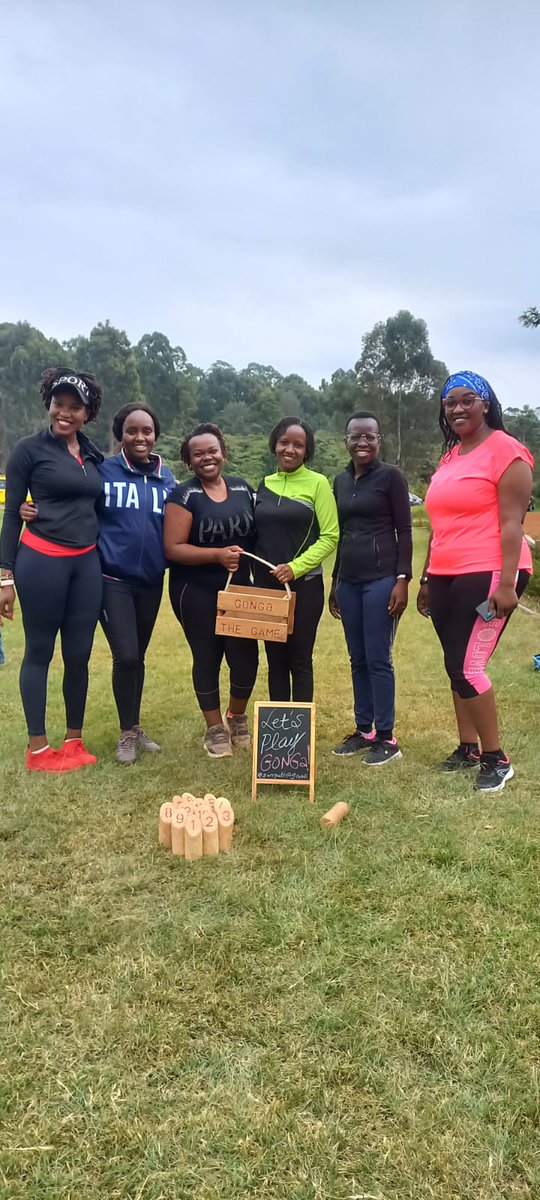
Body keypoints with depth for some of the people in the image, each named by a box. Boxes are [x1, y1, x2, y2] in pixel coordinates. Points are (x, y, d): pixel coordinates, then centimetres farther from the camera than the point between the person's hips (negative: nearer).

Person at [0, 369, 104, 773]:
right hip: (41, 561, -5)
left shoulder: (93, 454, 12)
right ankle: (38, 748, 14)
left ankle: (74, 740, 23)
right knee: (39, 651, 4)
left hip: (87, 563, 5)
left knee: (79, 654, 8)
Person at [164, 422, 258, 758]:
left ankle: (237, 718, 28)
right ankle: (215, 729, 24)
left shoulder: (242, 488, 7)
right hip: (197, 593, -3)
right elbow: (173, 548, -13)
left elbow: (255, 534, 15)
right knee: (207, 658, 6)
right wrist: (218, 555, -23)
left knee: (247, 657, 0)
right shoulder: (184, 495, -7)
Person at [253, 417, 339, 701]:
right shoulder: (265, 484, 9)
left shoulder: (317, 483, -4)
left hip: (304, 585, -4)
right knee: (275, 658, 11)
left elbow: (330, 537, -8)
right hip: (266, 585, 4)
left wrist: (295, 567, -18)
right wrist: (252, 570, 3)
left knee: (300, 659, 3)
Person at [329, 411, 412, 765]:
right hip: (349, 580, 6)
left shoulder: (391, 476, -4)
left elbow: (404, 531, -6)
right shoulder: (340, 481, 13)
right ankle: (364, 730, 20)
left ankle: (386, 738, 6)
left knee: (378, 659, -4)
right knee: (357, 660, 10)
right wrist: (334, 582, 18)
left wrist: (403, 579, -14)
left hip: (381, 578, -6)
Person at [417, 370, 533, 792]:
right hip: (446, 577, 8)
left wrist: (507, 582, -20)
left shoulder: (505, 450, -7)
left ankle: (497, 758, 6)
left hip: (487, 575, -8)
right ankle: (468, 747, 24)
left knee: (469, 667, -9)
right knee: (456, 666, 11)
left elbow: (512, 522, -14)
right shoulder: (450, 457, 17)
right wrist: (426, 578, 19)